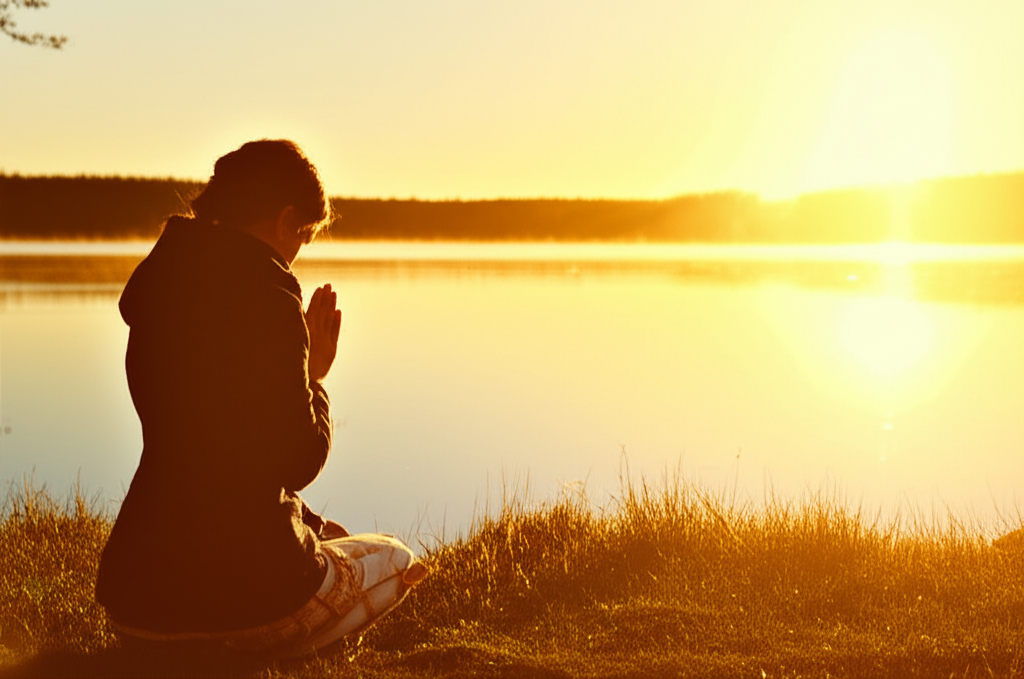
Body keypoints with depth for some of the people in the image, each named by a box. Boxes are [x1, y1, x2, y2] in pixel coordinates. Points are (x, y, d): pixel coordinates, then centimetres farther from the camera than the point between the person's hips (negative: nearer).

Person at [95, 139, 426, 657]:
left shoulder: (157, 289, 11)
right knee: (399, 561, 20)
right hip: (248, 592, -9)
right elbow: (299, 462, -12)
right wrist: (314, 376, 4)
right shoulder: (267, 298, -15)